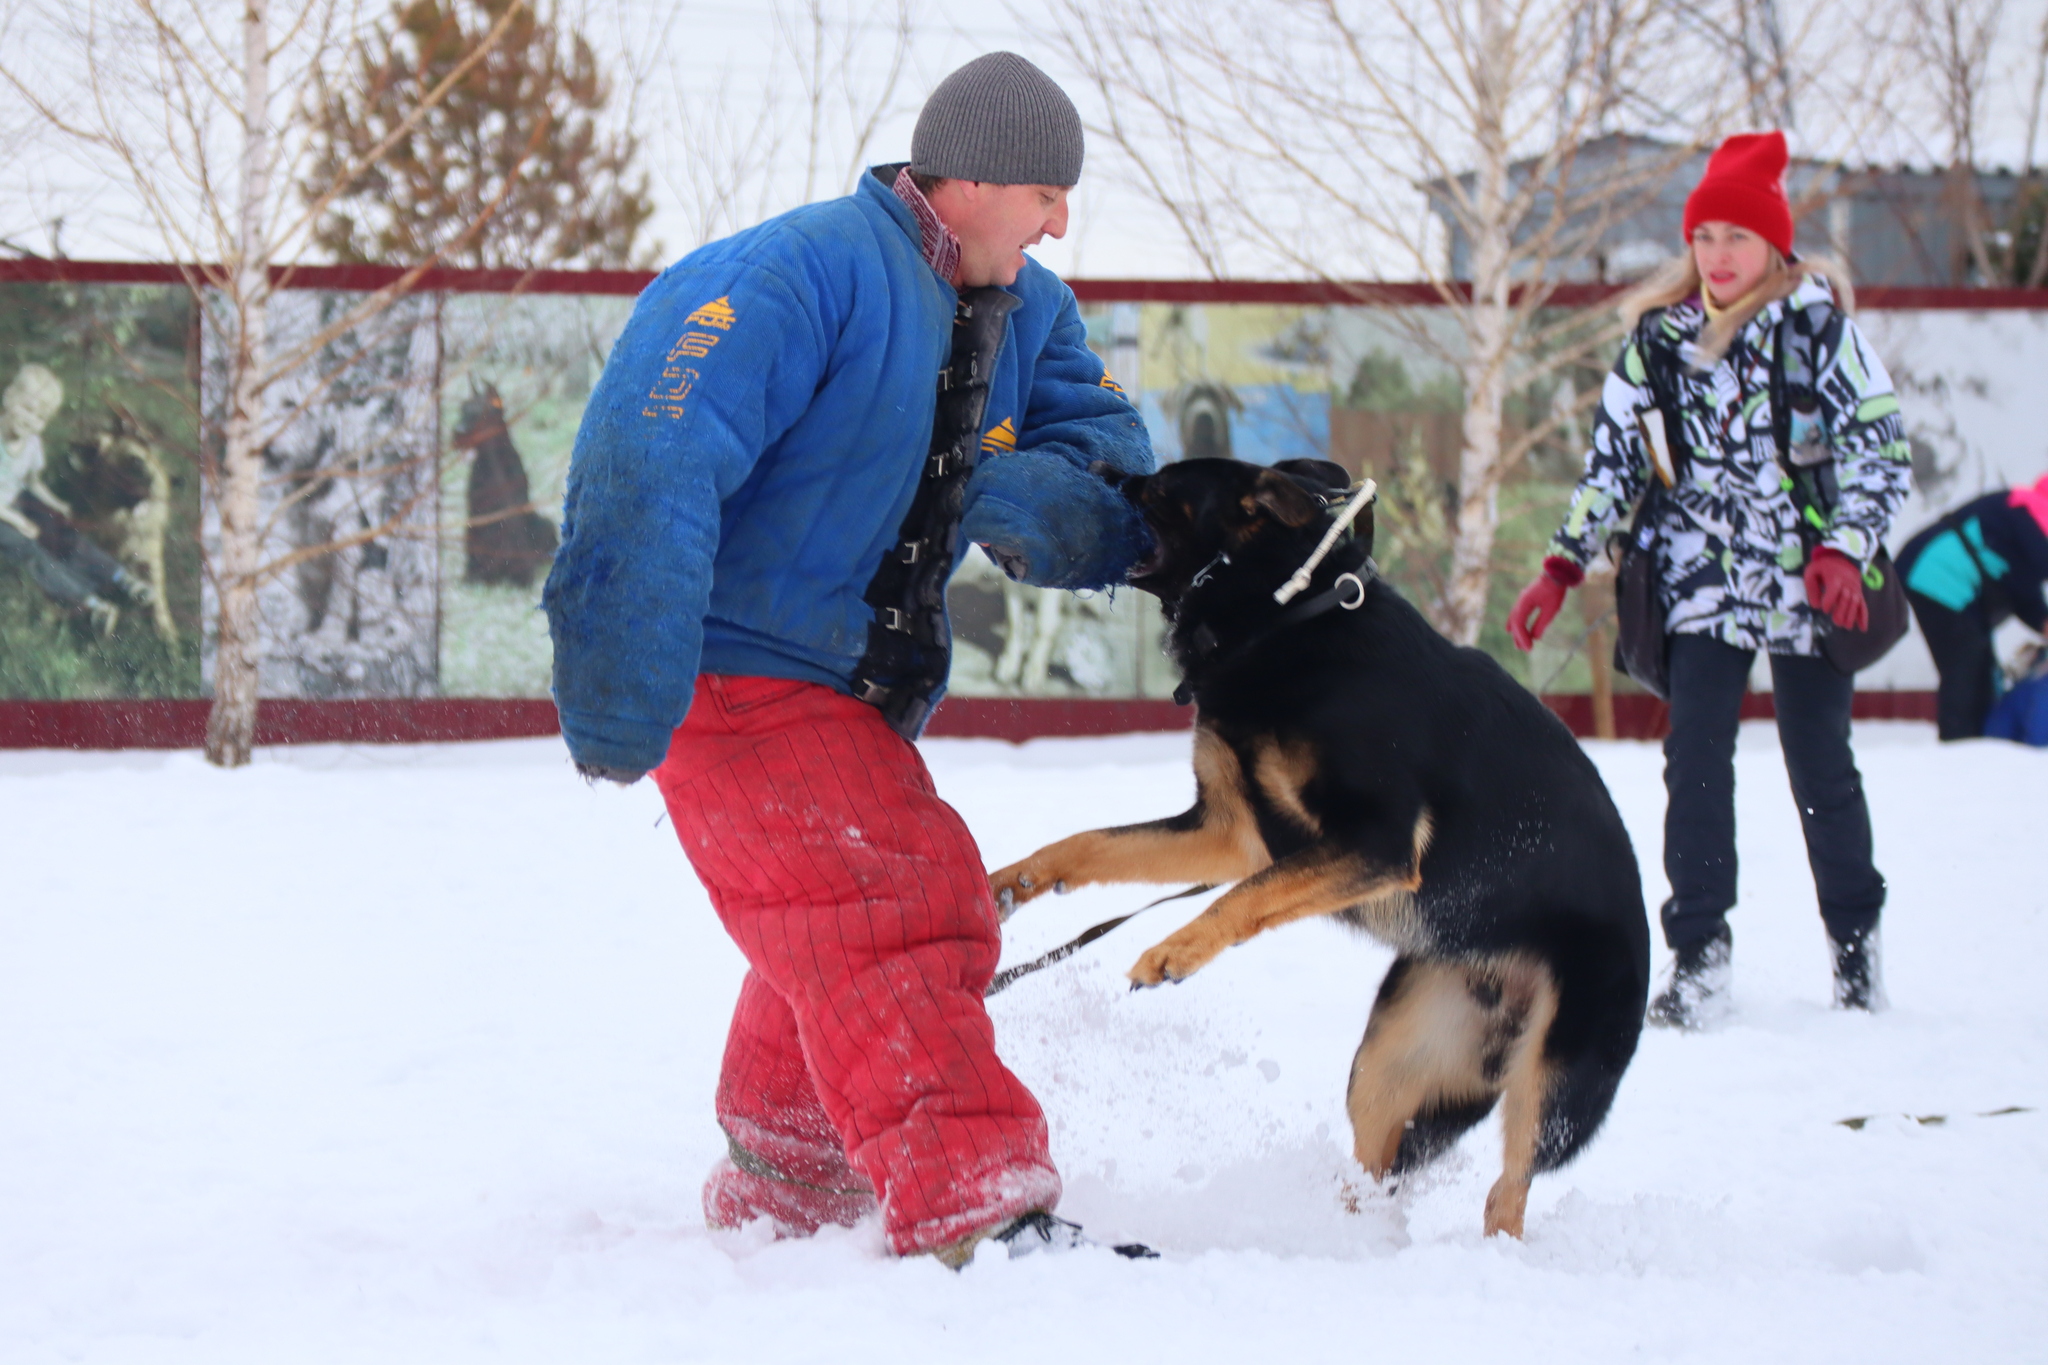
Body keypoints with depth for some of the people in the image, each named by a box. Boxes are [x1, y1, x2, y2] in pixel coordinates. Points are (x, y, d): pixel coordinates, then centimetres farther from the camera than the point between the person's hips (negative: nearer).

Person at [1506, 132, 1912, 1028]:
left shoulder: (1819, 325, -6)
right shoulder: (1659, 337, 4)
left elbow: (1878, 446, -7)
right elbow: (1614, 457, 9)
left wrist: (1843, 551, -20)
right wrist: (1562, 568, 1)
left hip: (1809, 586, -2)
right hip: (1704, 584, 2)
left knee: (1822, 769, 6)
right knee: (1696, 765, -11)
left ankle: (1856, 941, 24)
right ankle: (1697, 956, -7)